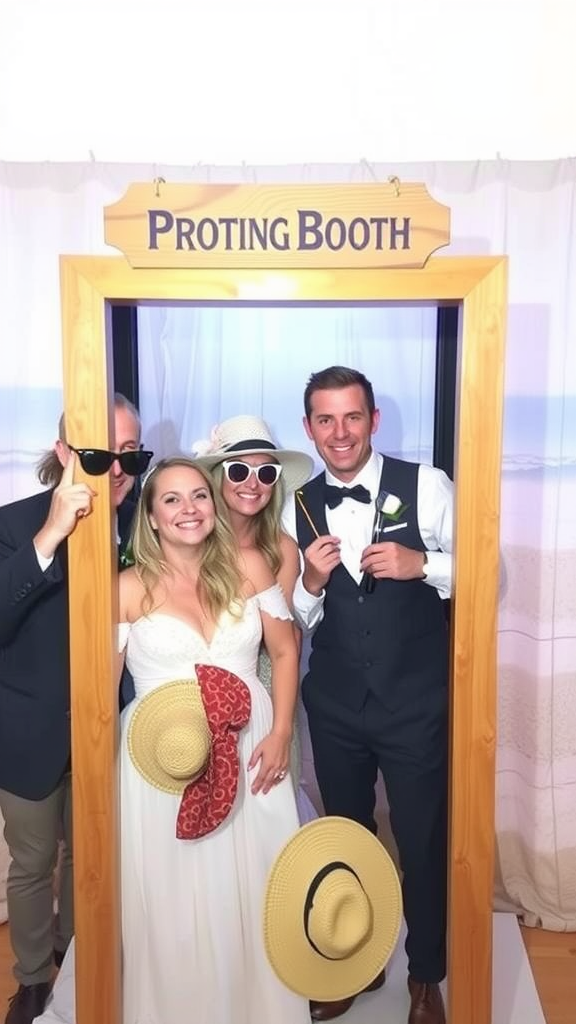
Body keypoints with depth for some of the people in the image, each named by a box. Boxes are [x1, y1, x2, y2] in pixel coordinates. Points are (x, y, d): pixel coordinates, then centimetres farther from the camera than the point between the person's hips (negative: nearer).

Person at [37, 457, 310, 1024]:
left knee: (250, 897, 14)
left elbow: (285, 651, 4)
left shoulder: (247, 566, 0)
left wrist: (280, 733, -3)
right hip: (162, 763, -2)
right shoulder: (130, 588, -6)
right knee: (170, 905, 8)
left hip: (248, 753, 2)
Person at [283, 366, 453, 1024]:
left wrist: (423, 564, -23)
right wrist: (311, 583, -16)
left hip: (417, 705, -3)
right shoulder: (298, 509, 0)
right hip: (335, 707, 3)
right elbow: (293, 625, 4)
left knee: (423, 845, 13)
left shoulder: (426, 486, -10)